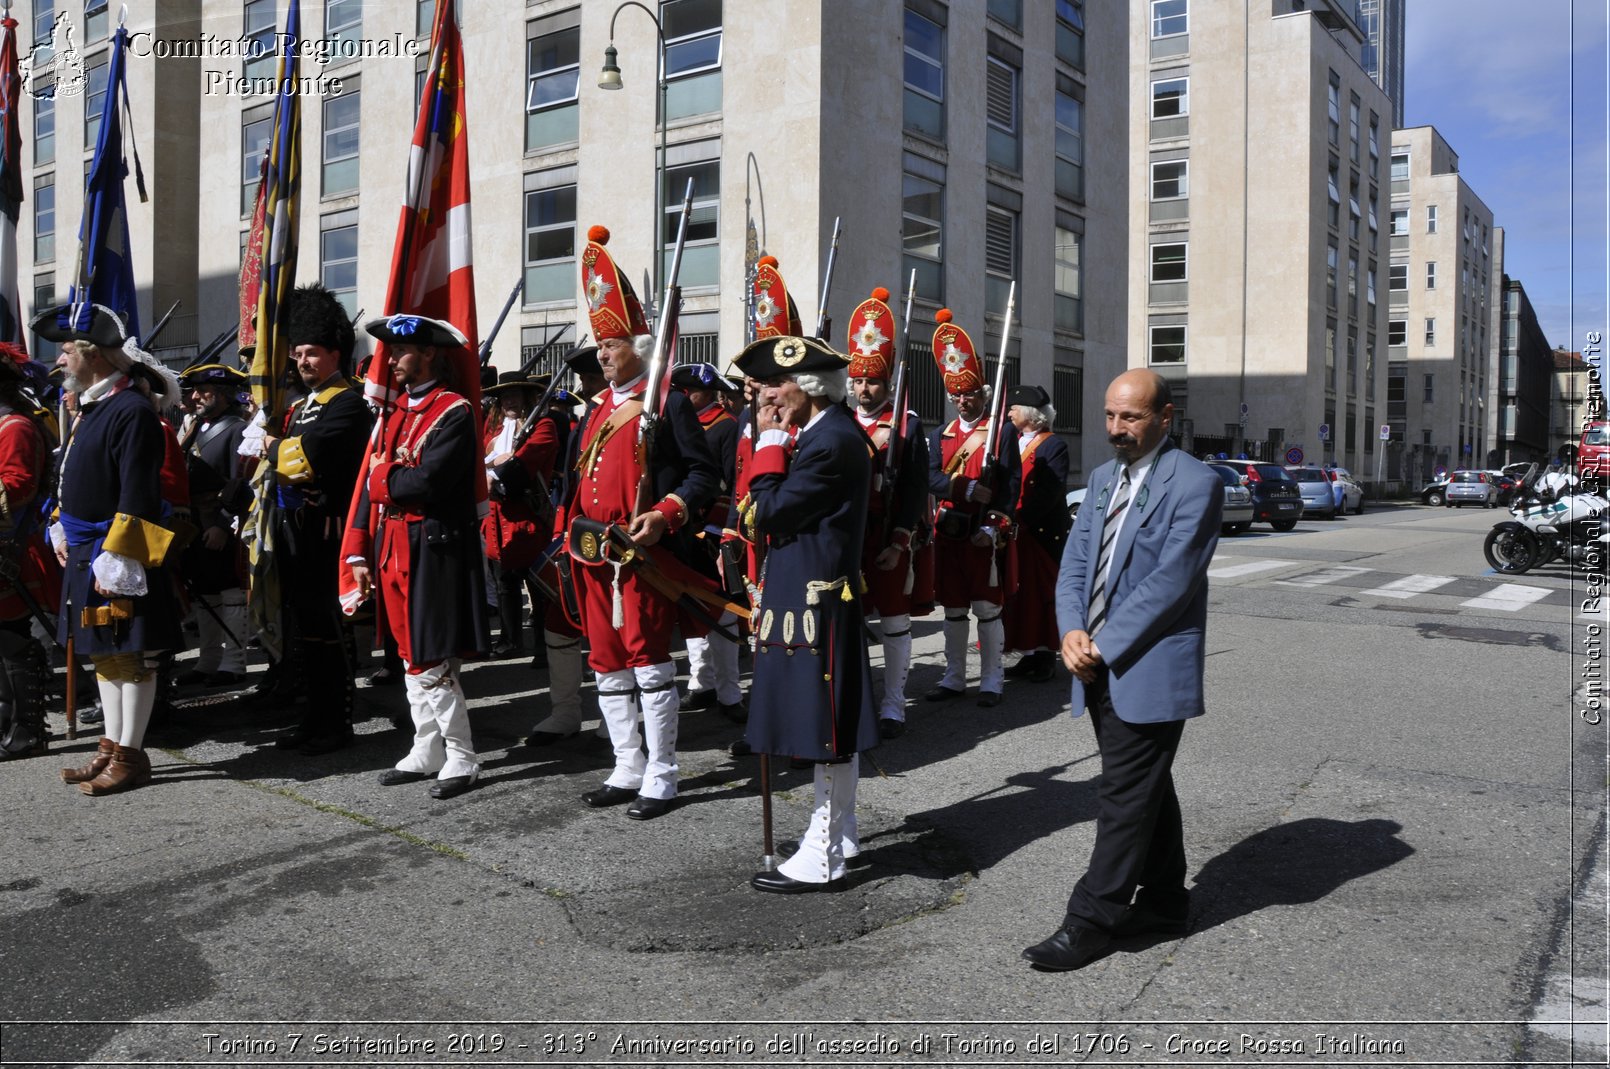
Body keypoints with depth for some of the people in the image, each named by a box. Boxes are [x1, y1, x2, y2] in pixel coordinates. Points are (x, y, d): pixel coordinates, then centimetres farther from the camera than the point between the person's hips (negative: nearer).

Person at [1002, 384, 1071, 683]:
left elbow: (1051, 491, -17)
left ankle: (1045, 656, 9)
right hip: (1014, 533, 7)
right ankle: (1029, 655, 17)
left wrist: (1020, 519, -21)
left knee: (1043, 594, 1)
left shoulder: (1053, 446, -8)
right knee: (1020, 593, 9)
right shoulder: (1013, 443, 14)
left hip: (1043, 534, -7)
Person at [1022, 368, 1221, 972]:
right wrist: (1071, 632, -6)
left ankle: (1090, 922, 6)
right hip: (1099, 667, 8)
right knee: (1146, 789, 18)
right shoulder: (1104, 478, 14)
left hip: (1150, 669, -7)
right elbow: (1074, 563, 11)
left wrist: (1104, 646, -17)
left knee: (1125, 796, -2)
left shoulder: (1194, 483, -11)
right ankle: (1163, 902, 31)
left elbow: (1170, 582, -17)